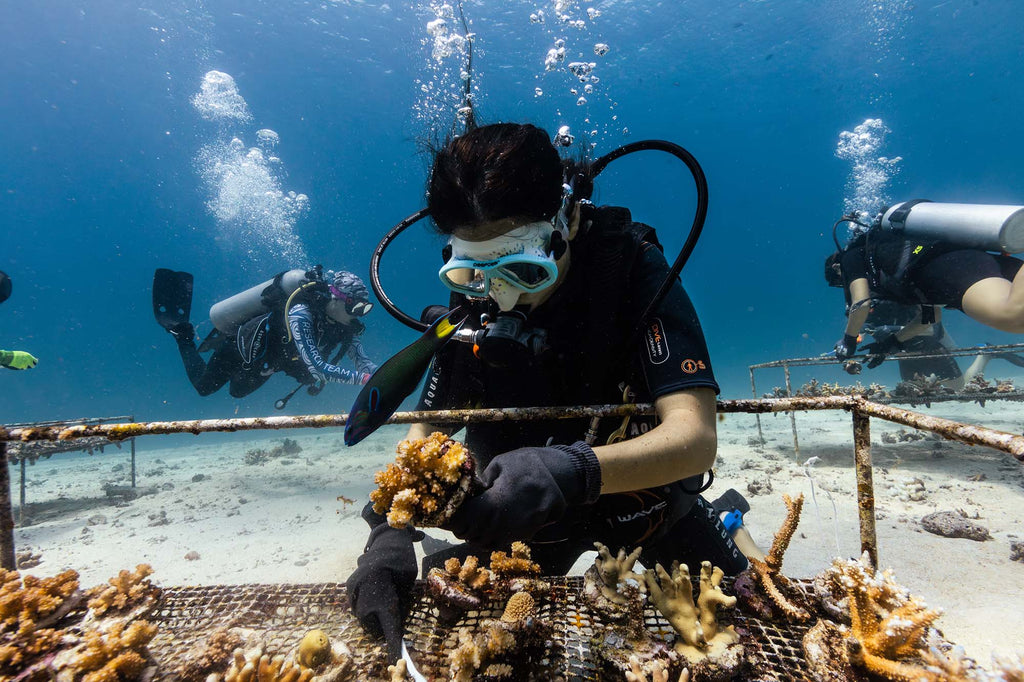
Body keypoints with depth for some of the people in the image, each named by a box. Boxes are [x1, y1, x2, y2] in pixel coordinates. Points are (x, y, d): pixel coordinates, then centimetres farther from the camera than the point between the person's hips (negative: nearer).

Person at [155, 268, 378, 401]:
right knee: (203, 387, 19)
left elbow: (364, 362, -20)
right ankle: (182, 332, 32)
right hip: (240, 346, -7)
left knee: (238, 392, 32)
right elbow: (316, 367, -48)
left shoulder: (344, 325, -19)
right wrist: (363, 378, -55)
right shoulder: (301, 313, -41)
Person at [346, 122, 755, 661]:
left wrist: (574, 469, -52)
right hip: (532, 513, 3)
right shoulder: (472, 304, -17)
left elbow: (695, 438, -34)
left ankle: (715, 527, 34)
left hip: (648, 490, -2)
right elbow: (425, 434, -12)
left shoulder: (633, 271, -27)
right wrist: (391, 532, -29)